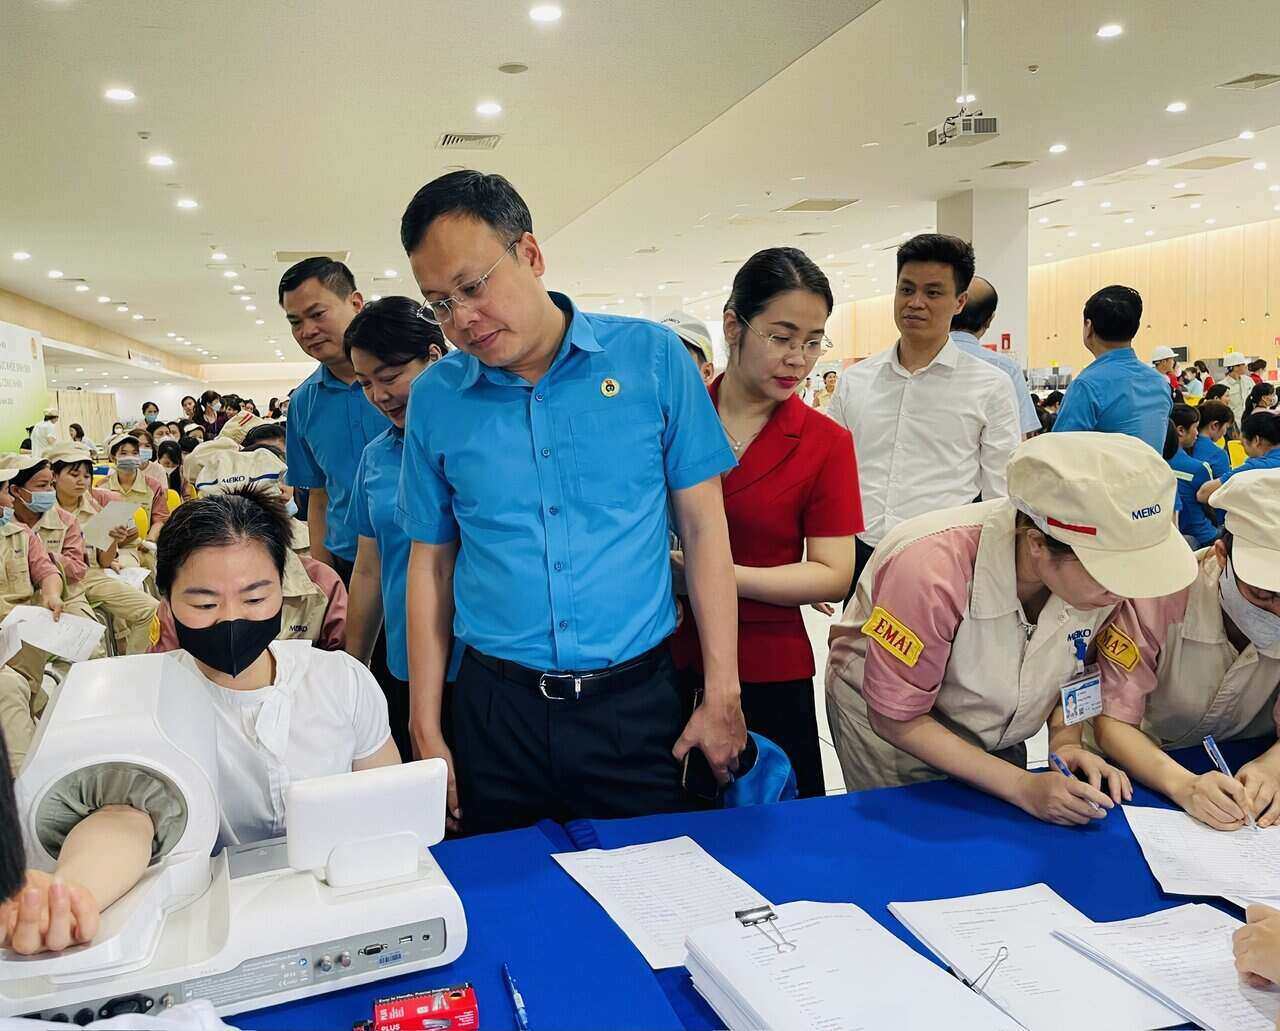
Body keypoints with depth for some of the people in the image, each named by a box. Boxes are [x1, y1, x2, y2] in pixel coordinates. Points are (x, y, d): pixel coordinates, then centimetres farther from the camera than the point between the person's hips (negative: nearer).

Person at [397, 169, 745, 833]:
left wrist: (723, 696, -4)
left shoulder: (651, 357, -5)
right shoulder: (433, 399, 1)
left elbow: (703, 527, -2)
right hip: (496, 707, 2)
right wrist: (425, 731, 5)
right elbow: (430, 562, 6)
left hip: (637, 703, -1)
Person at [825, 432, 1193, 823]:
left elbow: (1073, 668, -1)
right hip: (893, 727, -4)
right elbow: (897, 720, -26)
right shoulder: (932, 570, -38)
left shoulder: (1099, 562, -23)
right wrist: (1023, 787, -30)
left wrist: (1065, 742, -18)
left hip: (998, 740, 5)